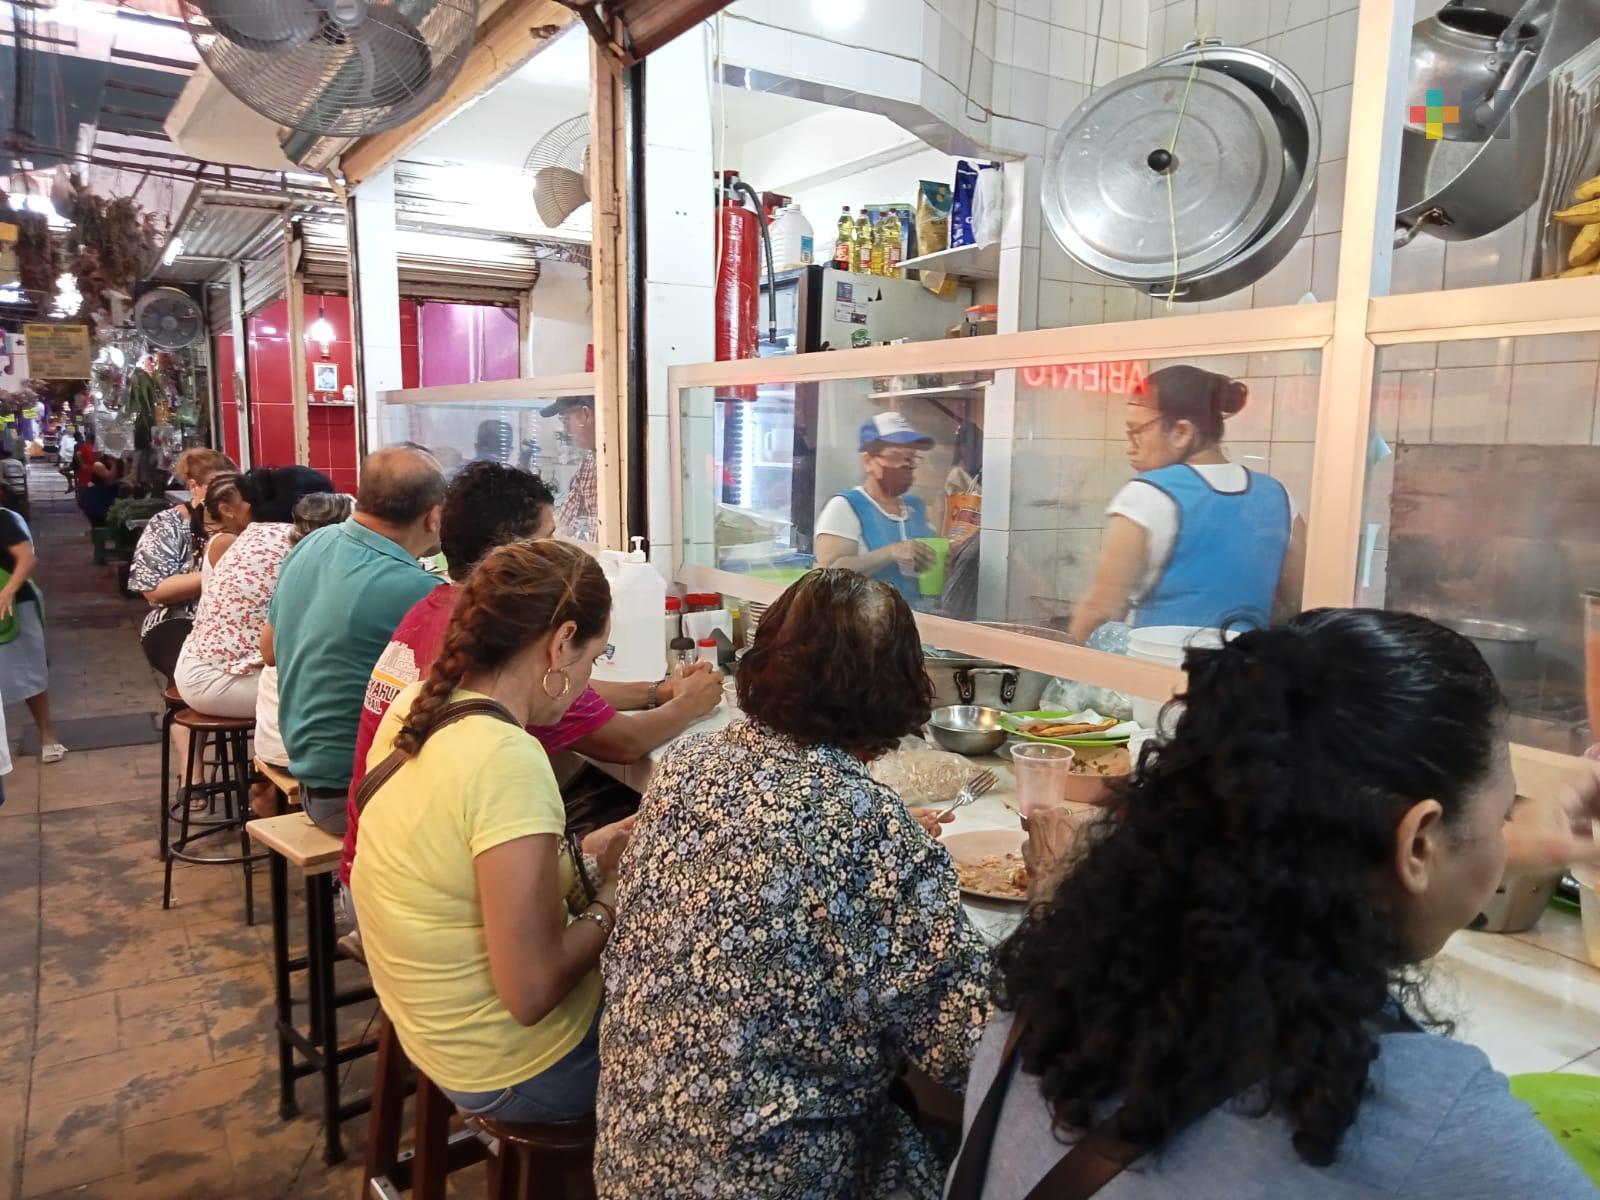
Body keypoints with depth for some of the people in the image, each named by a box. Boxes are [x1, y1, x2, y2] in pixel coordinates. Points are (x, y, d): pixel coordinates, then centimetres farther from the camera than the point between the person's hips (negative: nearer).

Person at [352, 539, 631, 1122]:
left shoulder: (417, 706, -6)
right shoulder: (507, 761, -32)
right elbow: (532, 993, -28)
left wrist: (583, 857, 3)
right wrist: (609, 904, -12)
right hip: (513, 1071, -8)